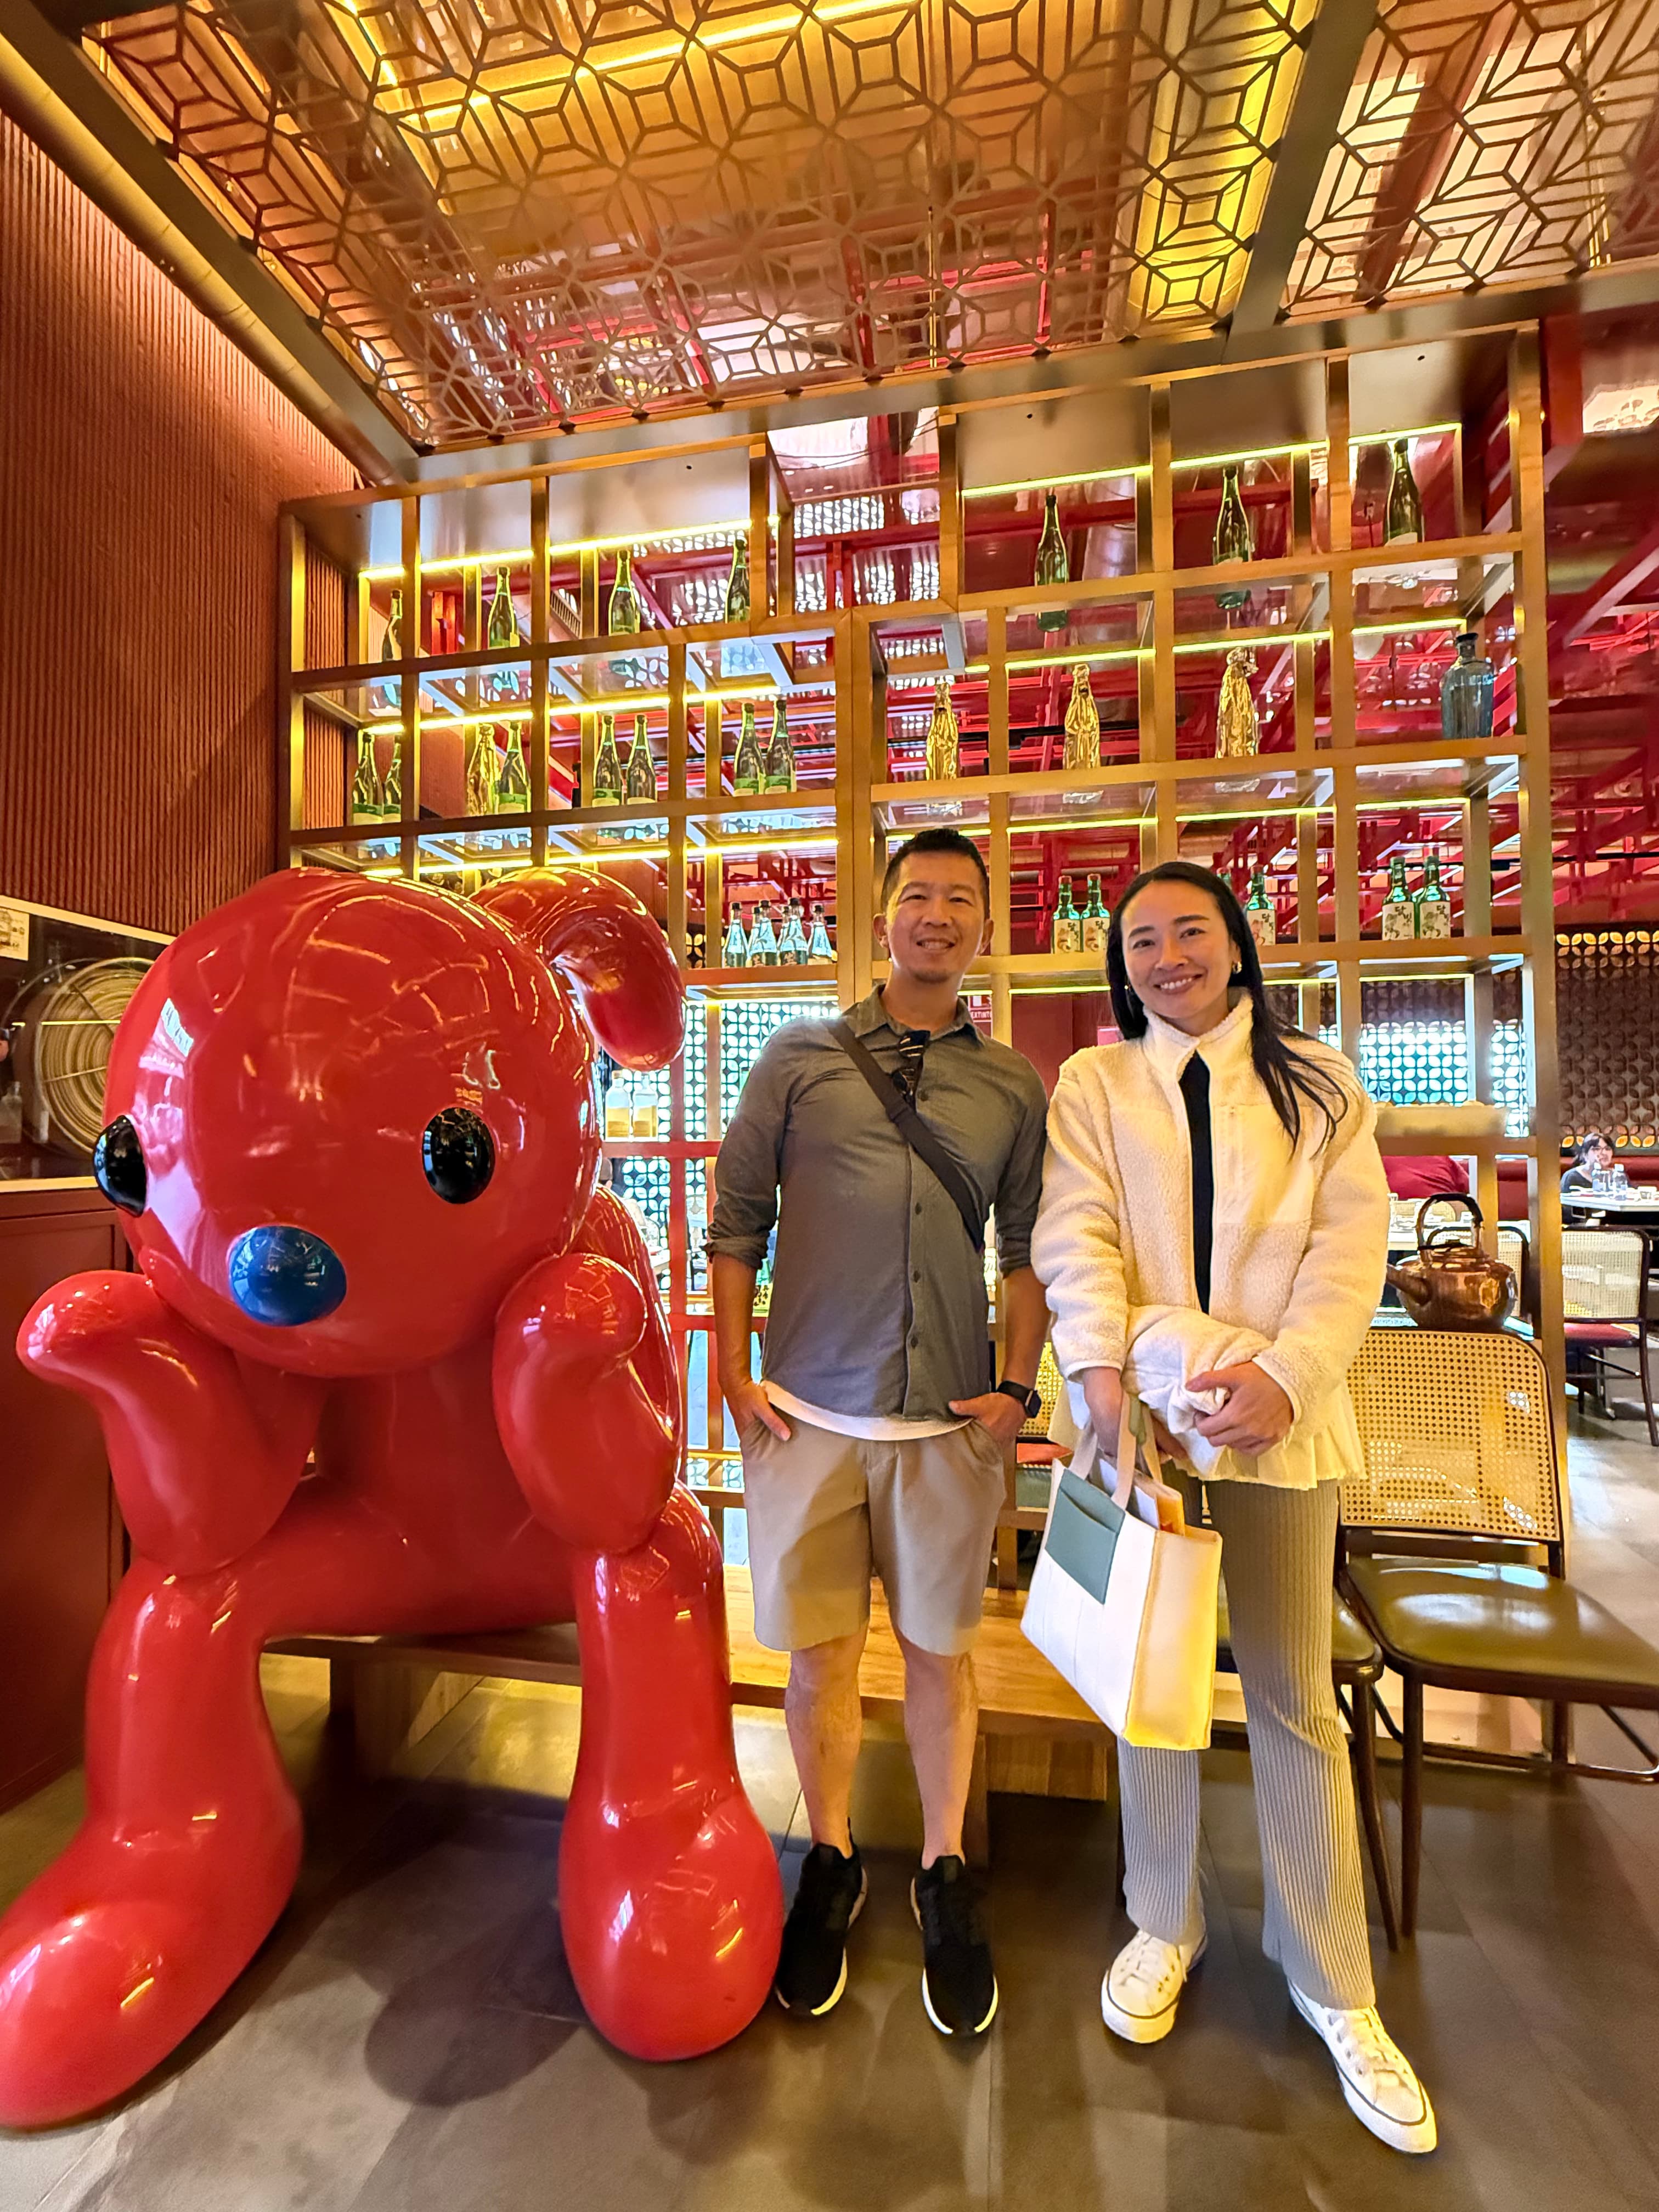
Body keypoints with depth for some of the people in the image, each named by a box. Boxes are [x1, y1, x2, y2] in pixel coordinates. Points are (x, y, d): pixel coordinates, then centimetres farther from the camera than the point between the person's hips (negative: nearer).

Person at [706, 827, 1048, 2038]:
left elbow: (1031, 1249, 8)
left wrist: (1019, 1390, 0)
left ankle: (944, 1873, 38)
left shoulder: (1016, 1086, 7)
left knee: (940, 1650, 13)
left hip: (950, 1422, 1)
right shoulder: (801, 1056, 4)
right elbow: (738, 1220, 4)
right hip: (808, 1413, 0)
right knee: (819, 1650, 12)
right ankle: (832, 1864, 38)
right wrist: (735, 1373, -1)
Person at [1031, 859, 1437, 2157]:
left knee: (1296, 1700, 10)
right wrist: (1102, 1366, -20)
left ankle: (1336, 1992, 31)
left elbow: (1350, 1251, -1)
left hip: (1278, 1421, 0)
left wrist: (1284, 1374, -15)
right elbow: (1075, 1234, -6)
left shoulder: (1317, 1086, 8)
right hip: (1140, 1415, 0)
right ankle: (1165, 1928, 36)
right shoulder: (1093, 1085, 5)